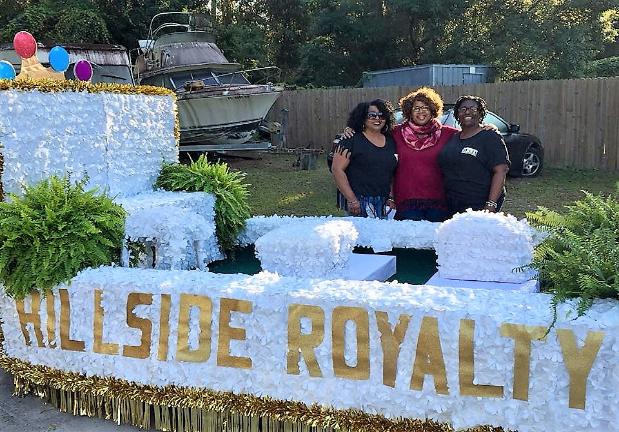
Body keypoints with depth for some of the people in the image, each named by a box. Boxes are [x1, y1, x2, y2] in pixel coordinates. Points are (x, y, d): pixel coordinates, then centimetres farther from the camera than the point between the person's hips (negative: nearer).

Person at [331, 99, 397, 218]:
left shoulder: (391, 141, 13)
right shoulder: (352, 140, -4)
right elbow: (337, 169, -11)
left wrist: (390, 197, 7)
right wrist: (352, 200, -15)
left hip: (383, 204, 5)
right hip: (359, 203, -5)